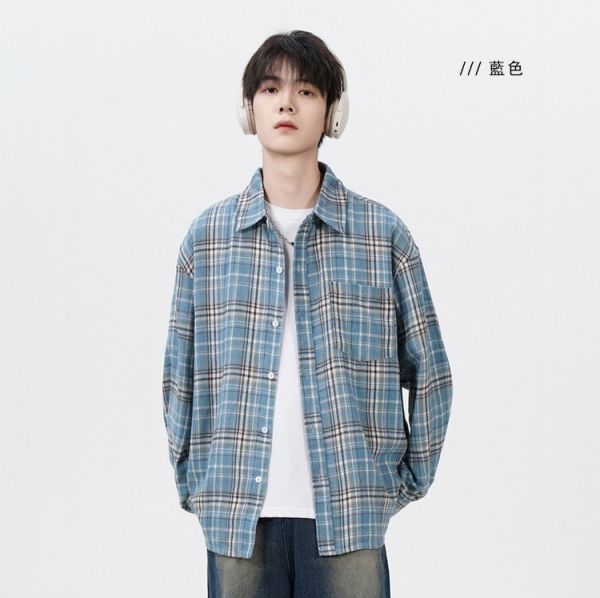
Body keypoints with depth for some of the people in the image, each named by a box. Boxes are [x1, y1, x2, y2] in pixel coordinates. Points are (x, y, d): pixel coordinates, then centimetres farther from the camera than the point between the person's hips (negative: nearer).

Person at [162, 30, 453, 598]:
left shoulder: (383, 234, 2)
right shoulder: (206, 235, 5)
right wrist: (192, 486, 6)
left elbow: (428, 373, 7)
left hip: (349, 514, -1)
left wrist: (408, 481, 5)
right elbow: (180, 377, 9)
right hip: (236, 515, 1)